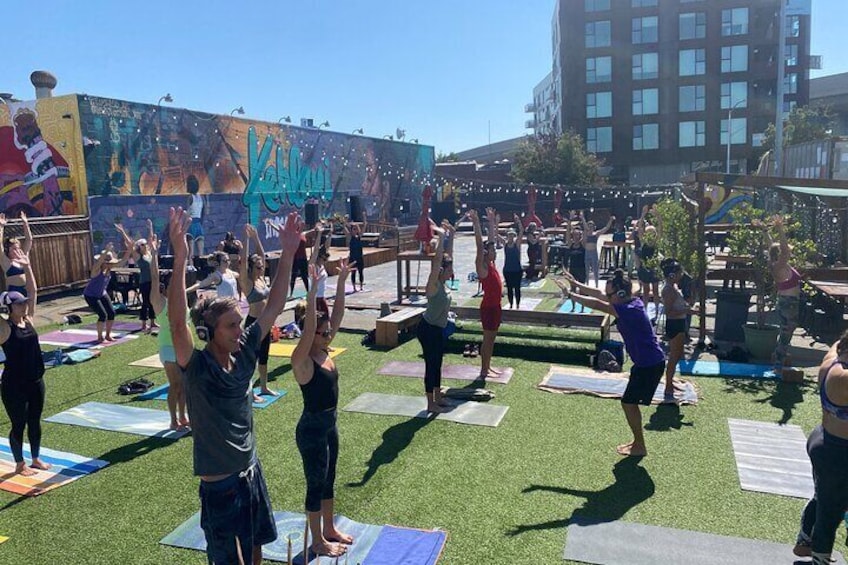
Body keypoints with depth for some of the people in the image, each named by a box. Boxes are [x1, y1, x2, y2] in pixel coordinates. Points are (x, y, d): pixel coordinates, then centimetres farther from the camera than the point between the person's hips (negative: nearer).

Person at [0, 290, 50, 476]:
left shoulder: (28, 321, 4)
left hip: (36, 381, 6)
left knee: (35, 421, 16)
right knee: (19, 425, 6)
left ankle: (36, 459, 30)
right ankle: (20, 465, 20)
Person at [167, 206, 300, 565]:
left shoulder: (244, 354, -6)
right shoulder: (196, 368, -22)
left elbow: (274, 307, -5)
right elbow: (177, 322, -39)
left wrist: (288, 253, -10)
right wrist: (180, 258, -48)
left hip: (252, 472, 6)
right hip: (220, 485, -5)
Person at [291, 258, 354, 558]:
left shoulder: (324, 351, -1)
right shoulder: (301, 360, -21)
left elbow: (338, 313, -2)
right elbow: (309, 325, -37)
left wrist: (341, 280, -8)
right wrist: (313, 289, -42)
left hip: (330, 425, 8)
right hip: (312, 429, -8)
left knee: (329, 479, 21)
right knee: (316, 484, 8)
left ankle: (330, 529, 40)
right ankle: (317, 541, 26)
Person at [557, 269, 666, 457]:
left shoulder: (629, 310, -25)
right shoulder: (633, 301, 2)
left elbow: (596, 304, -28)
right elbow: (600, 294, 8)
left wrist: (570, 294, -22)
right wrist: (577, 284, 5)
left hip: (650, 364, -10)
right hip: (646, 362, 10)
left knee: (628, 402, -1)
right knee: (631, 402, 17)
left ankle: (639, 447, 13)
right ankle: (638, 442, 29)